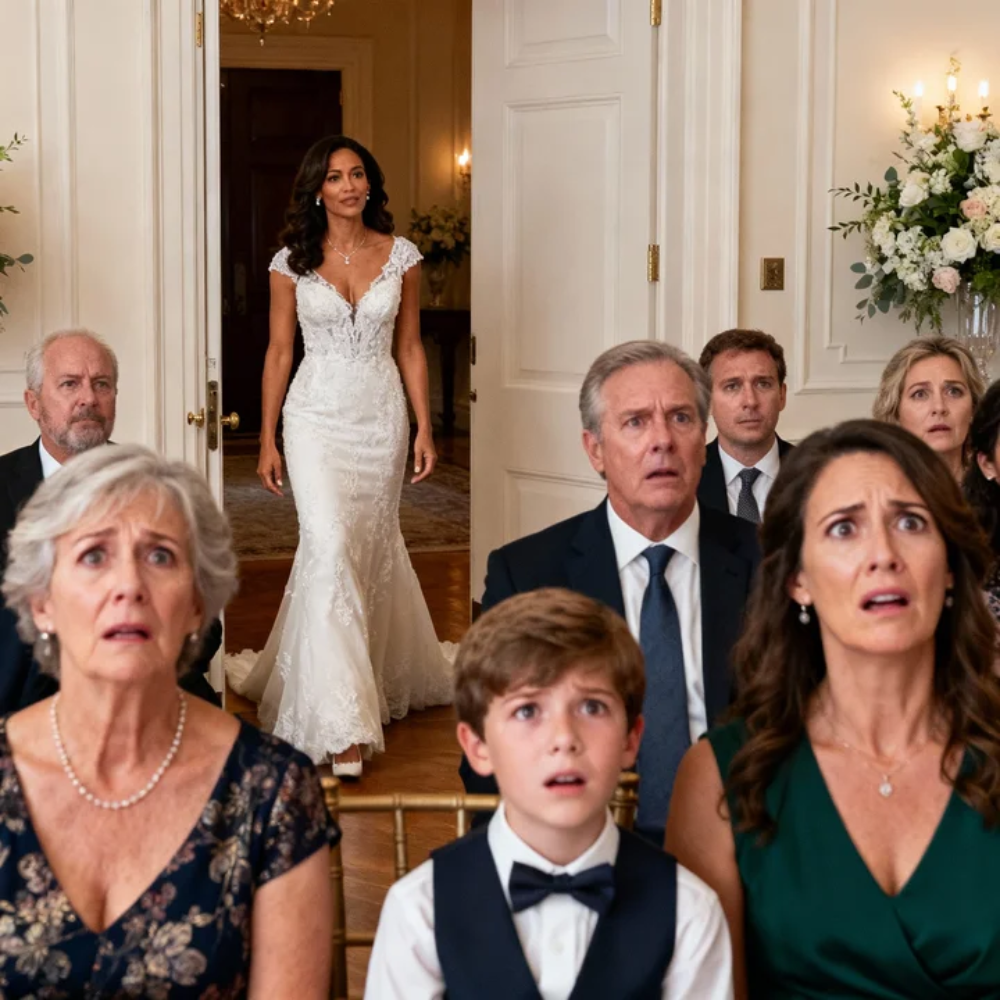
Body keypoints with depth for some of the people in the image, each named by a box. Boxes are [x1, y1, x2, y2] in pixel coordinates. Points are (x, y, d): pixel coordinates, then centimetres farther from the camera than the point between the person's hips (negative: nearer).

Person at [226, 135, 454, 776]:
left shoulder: (401, 255, 2)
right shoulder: (292, 262, -1)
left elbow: (410, 347, 7)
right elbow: (279, 352, 3)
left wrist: (425, 428, 2)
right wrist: (268, 440, 3)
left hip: (382, 416, 2)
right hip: (317, 417, -2)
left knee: (373, 546, 11)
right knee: (330, 546, -15)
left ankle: (386, 676, 33)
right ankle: (341, 723, -15)